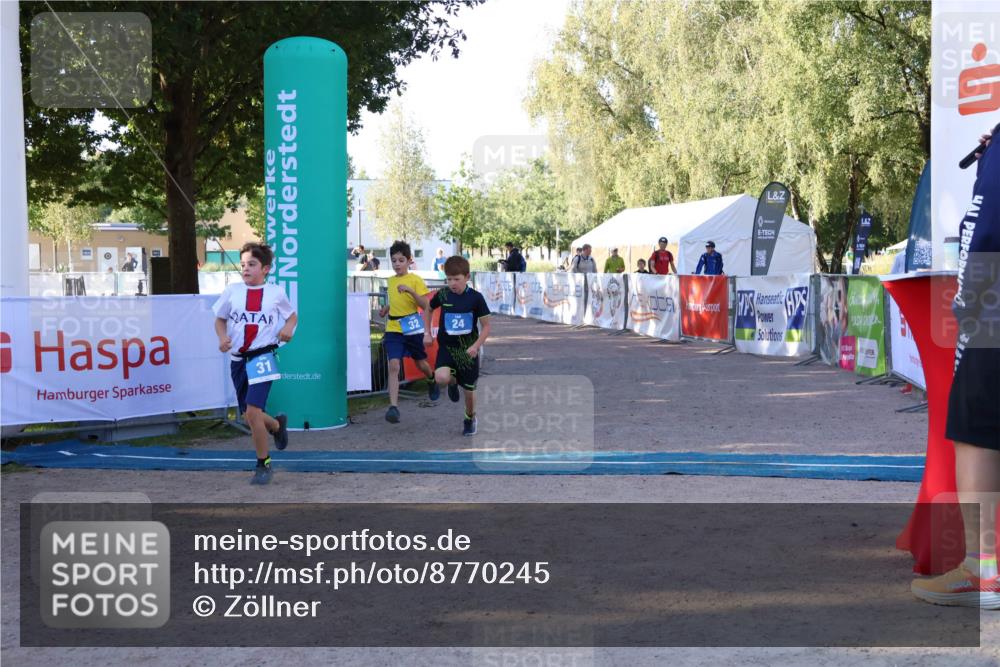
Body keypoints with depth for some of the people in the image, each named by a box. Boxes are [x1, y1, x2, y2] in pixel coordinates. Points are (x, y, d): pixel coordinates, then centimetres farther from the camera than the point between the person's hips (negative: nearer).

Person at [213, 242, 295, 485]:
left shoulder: (275, 293, 1)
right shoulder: (232, 290, 3)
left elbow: (292, 315, 16)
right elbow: (220, 319, 14)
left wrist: (288, 328, -5)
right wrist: (222, 338, -6)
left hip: (262, 358, -4)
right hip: (237, 359, 4)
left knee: (252, 411, -18)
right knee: (249, 416, 11)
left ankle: (263, 464, 0)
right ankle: (277, 424, 45)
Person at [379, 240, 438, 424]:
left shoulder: (415, 280, -6)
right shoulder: (391, 281, 10)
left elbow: (425, 305, -13)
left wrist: (411, 291, -25)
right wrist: (386, 309, 8)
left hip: (413, 328, -3)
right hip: (393, 330, 3)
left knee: (420, 364, 15)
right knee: (393, 365, -14)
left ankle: (432, 380, 50)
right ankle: (393, 407, -18)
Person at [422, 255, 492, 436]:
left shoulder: (475, 298, -12)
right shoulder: (442, 294, -6)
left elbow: (486, 326, -7)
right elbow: (428, 310, 15)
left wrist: (476, 346, -19)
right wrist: (427, 333, 5)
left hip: (468, 350, -1)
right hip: (446, 346, 1)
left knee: (469, 389, 9)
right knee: (441, 378, -27)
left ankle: (470, 418, 40)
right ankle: (453, 382, 11)